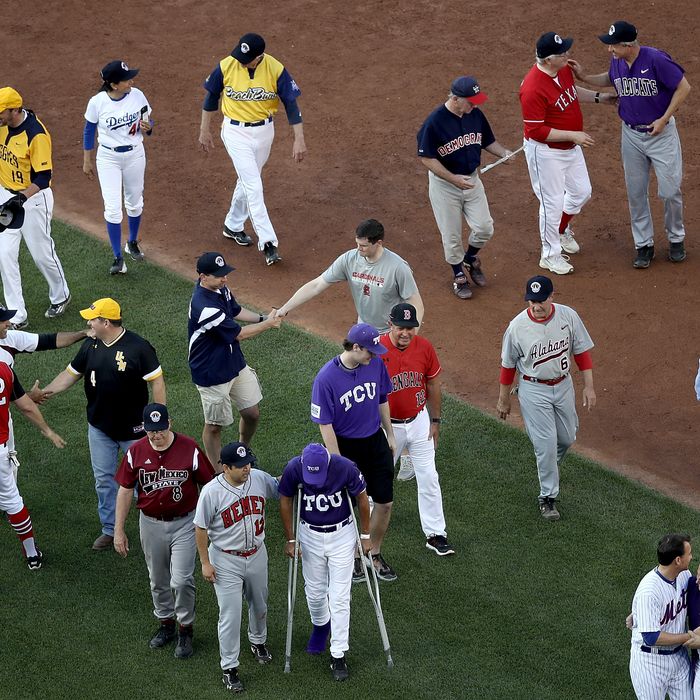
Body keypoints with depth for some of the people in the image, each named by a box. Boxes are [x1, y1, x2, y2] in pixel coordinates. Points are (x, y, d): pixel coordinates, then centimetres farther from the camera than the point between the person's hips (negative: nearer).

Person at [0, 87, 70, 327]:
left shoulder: (36, 135, -27)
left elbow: (43, 178, -26)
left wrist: (22, 198, -38)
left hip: (33, 199, -6)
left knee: (42, 253, 10)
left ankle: (61, 296, 38)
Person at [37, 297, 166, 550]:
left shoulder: (138, 347, -19)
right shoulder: (90, 346, -1)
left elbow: (156, 381, -15)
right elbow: (71, 373, 6)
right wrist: (48, 390, -9)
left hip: (133, 428, -5)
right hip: (99, 428, 5)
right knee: (103, 479, 12)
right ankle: (110, 530, 24)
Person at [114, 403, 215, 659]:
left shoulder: (189, 449, -15)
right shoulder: (136, 452, -8)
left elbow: (207, 486, -5)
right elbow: (125, 490, 1)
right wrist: (119, 530, 2)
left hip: (184, 523, -3)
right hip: (151, 525, 3)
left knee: (181, 581, -8)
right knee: (158, 581, 16)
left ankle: (185, 630, 12)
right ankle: (166, 625, 36)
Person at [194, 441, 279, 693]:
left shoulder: (260, 478, -12)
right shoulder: (211, 492, -24)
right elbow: (201, 528, -13)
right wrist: (205, 563, -10)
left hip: (257, 555, 5)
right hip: (226, 561, -5)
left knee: (259, 605, 25)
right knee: (230, 615, 1)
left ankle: (258, 641, 53)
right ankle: (229, 668, 15)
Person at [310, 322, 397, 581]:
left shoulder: (376, 364, -9)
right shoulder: (326, 378, -24)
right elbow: (325, 424, -18)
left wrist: (390, 435, 16)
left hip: (376, 441, 5)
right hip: (345, 446, -4)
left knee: (384, 502, 9)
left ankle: (375, 553, 30)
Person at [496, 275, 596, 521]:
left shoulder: (568, 316, -13)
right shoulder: (517, 326, -19)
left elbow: (582, 351, -2)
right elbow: (508, 364, -6)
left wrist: (589, 386, -5)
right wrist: (503, 399, 2)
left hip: (563, 385, 4)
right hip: (534, 391, -4)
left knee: (567, 438, 16)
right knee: (546, 444, -4)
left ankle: (548, 467, 48)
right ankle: (547, 497, 12)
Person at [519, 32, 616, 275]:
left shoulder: (564, 69, -5)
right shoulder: (533, 88, -32)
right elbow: (535, 130, -28)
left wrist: (599, 98, 10)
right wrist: (573, 136, -28)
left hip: (570, 146, 9)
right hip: (546, 152, -8)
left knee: (581, 192, 21)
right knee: (553, 202, 6)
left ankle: (562, 230, 48)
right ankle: (550, 255, 26)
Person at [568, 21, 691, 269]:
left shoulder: (656, 60, -24)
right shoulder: (617, 62, -6)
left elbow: (683, 87, -16)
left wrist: (664, 119, -18)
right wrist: (584, 77, 4)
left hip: (661, 134, -5)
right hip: (631, 135, 5)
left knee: (670, 190, 1)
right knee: (636, 192, 9)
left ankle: (676, 239, 24)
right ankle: (644, 245, 22)